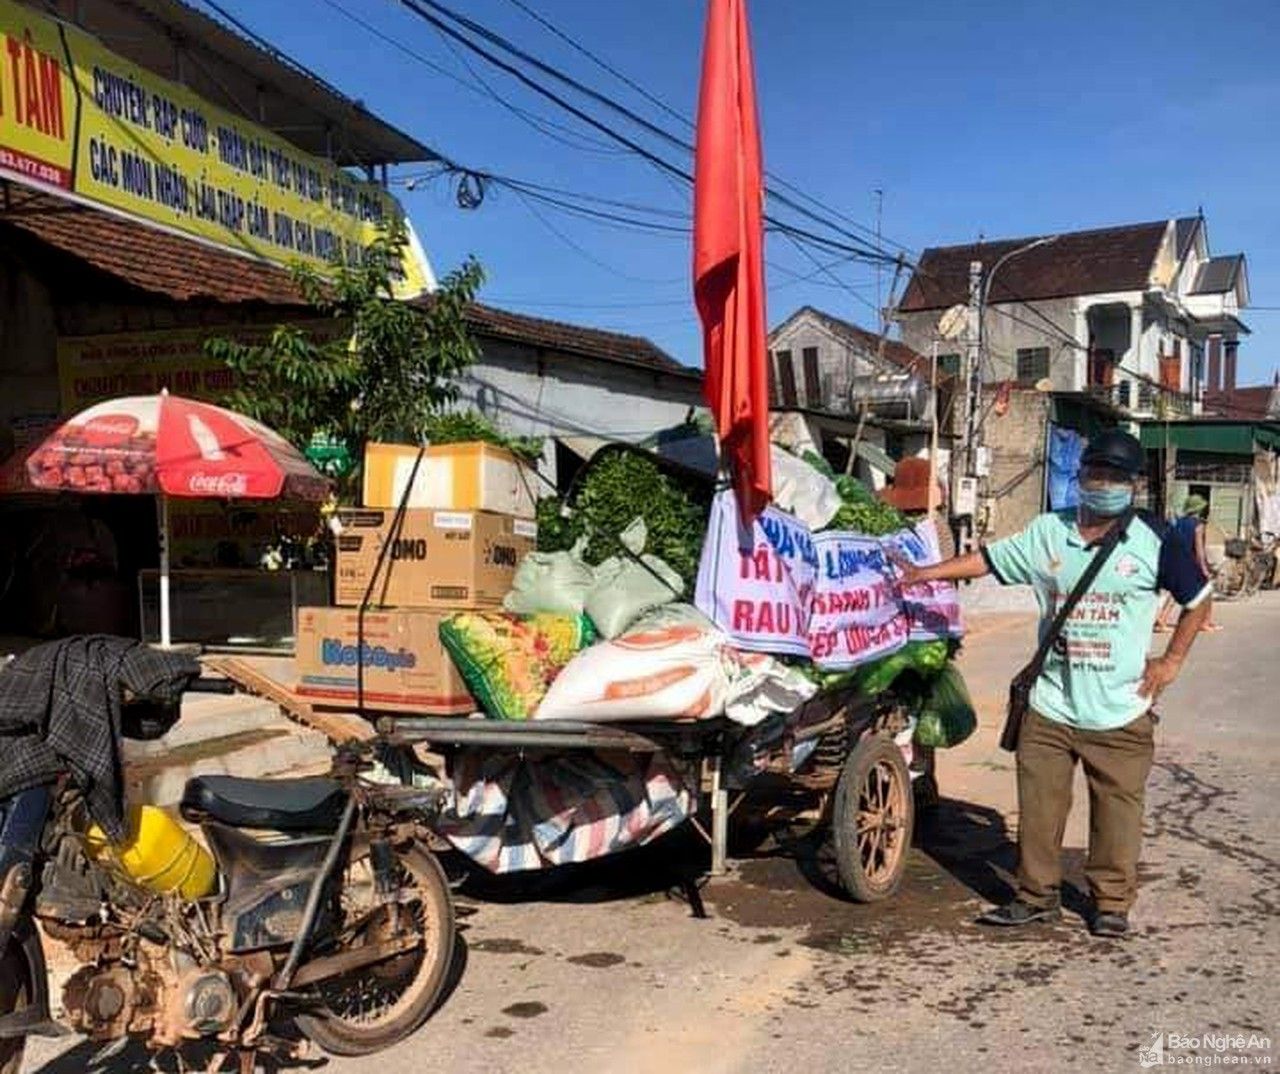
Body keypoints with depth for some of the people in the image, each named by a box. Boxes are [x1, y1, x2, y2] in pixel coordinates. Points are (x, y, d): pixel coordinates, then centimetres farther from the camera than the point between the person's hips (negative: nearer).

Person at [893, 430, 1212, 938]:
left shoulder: (1154, 541, -3)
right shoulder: (1048, 532, 3)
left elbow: (1198, 599, 7)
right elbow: (989, 559, 7)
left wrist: (1171, 660, 2)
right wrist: (927, 573, 2)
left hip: (1121, 710, -2)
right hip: (1051, 706, 2)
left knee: (1117, 810, 6)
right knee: (1038, 805, 7)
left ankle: (1111, 901, 24)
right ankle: (1037, 895, 22)